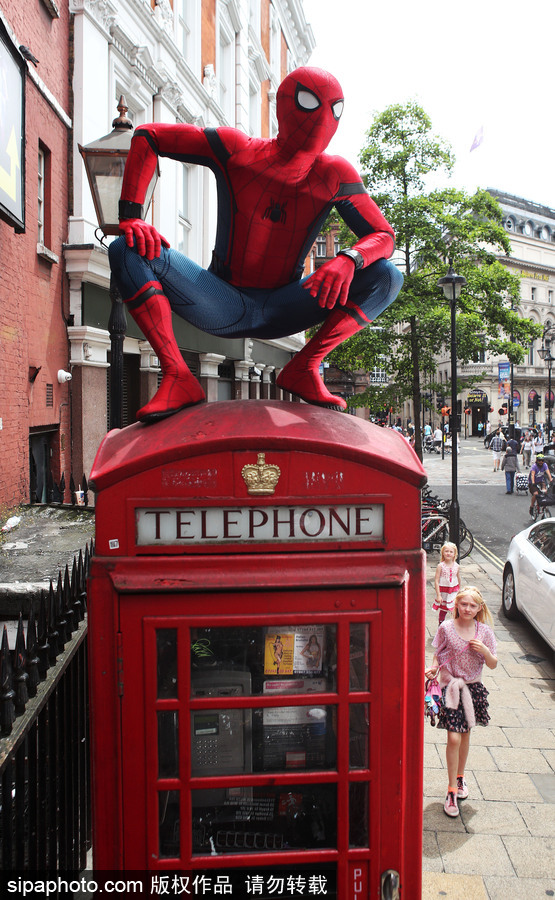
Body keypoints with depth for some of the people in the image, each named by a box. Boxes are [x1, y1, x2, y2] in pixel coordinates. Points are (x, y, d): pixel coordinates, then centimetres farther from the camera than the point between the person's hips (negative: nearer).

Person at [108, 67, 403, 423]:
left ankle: (304, 369, -15)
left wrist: (349, 259, -30)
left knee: (387, 278, -17)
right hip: (224, 307, -1)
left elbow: (384, 235, -5)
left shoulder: (335, 176, -5)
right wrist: (131, 217, -19)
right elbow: (147, 136, -5)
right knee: (128, 250, -24)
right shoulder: (237, 150, -9)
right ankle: (178, 379, -26)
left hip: (281, 312, 1)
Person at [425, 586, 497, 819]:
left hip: (473, 687, 3)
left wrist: (484, 650, -17)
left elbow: (492, 665, 2)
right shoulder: (446, 628, -10)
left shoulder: (483, 631, -3)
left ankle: (460, 777, 38)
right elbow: (438, 654, 2)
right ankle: (452, 790, 4)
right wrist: (433, 668, -17)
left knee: (465, 735, 17)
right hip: (450, 686, -3)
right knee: (454, 738, -8)